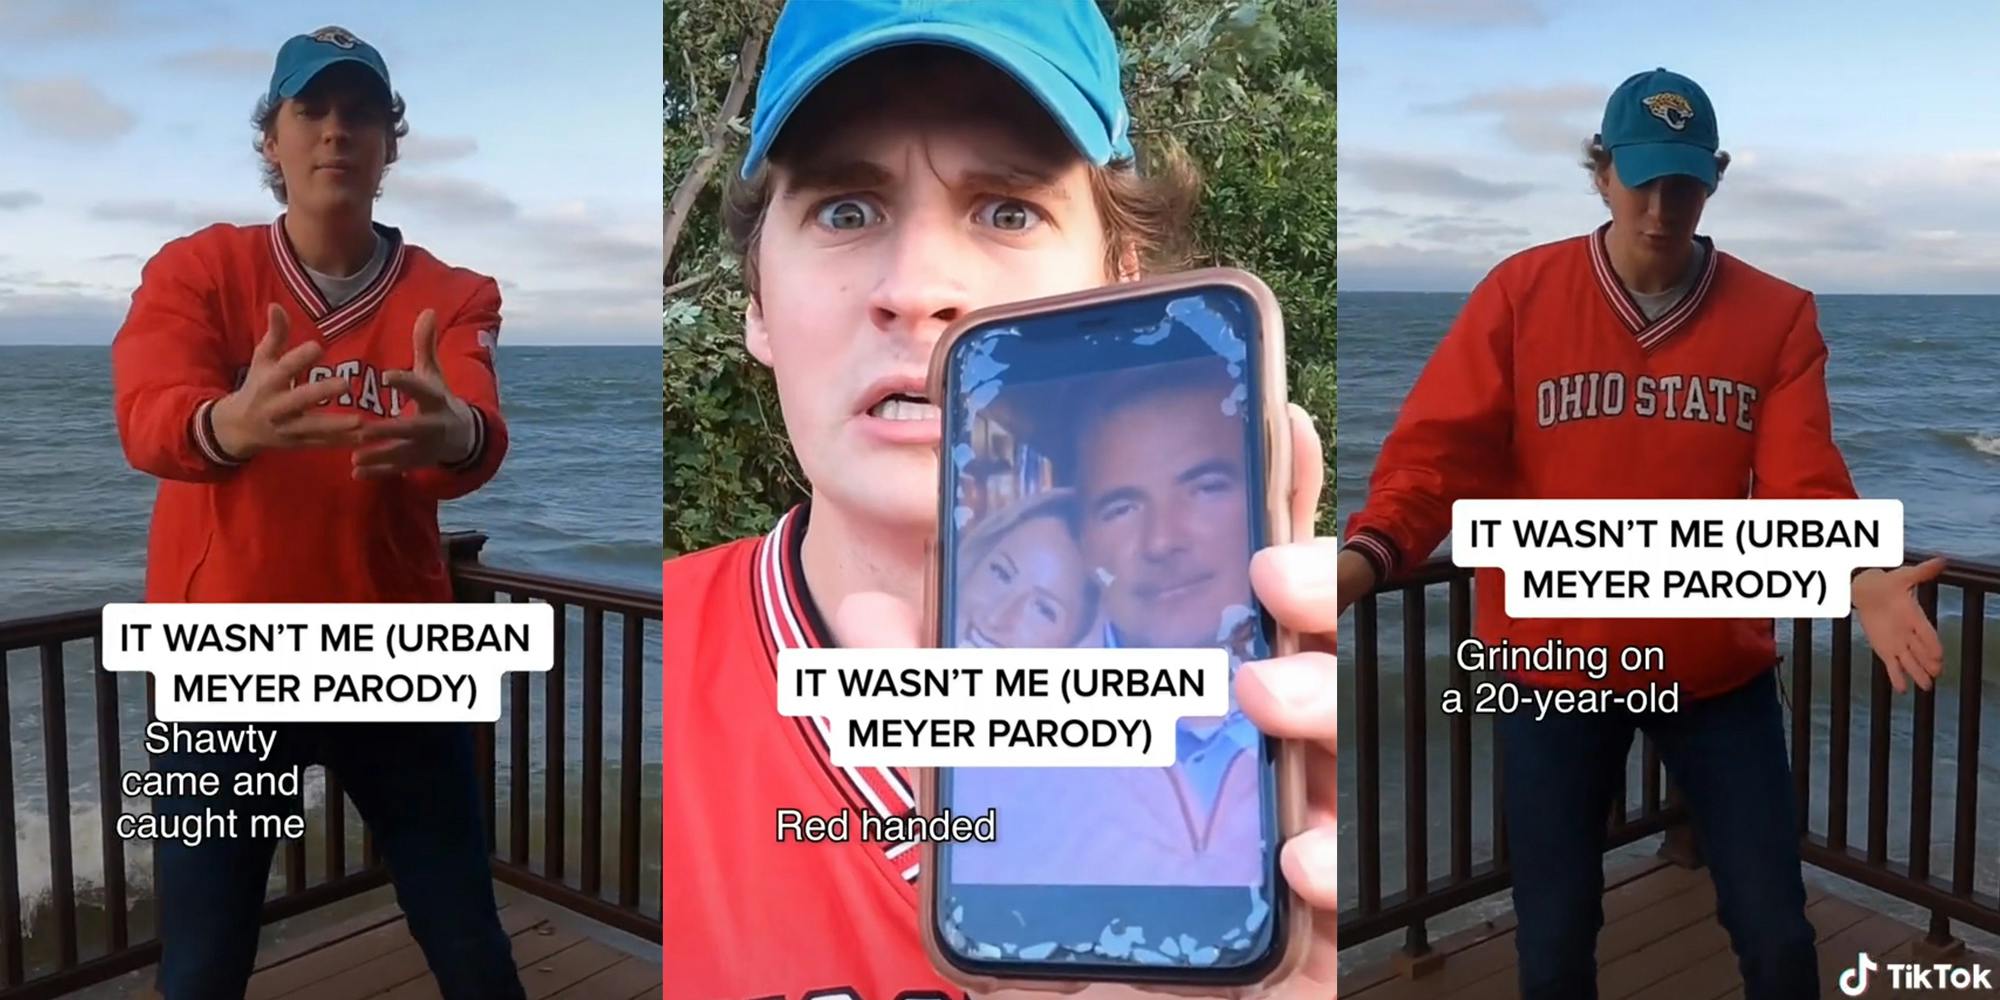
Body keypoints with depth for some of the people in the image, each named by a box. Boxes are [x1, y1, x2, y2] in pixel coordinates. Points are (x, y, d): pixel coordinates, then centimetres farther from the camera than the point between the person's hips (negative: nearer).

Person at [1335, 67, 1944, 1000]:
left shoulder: (1778, 317, -2)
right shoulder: (1519, 294, -5)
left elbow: (1802, 482, -9)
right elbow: (1438, 449, -10)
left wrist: (1856, 577, -30)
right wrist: (1367, 554, -28)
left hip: (1720, 669, 1)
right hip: (1554, 664, -1)